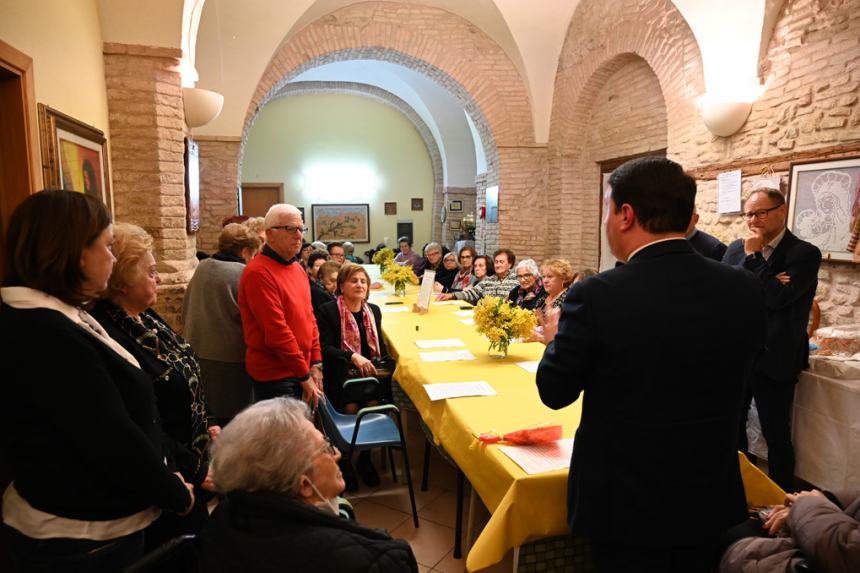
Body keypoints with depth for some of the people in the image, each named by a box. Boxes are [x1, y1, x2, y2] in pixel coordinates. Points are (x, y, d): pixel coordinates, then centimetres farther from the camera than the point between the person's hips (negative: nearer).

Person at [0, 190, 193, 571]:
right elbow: (115, 444, -27)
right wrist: (178, 495, -12)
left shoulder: (47, 321, 5)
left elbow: (117, 423, 7)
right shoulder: (48, 336, -27)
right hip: (81, 539, -9)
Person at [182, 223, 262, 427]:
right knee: (229, 422, 5)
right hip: (230, 360, -6)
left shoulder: (201, 268, 6)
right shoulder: (245, 274, -14)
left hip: (198, 355, 7)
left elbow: (186, 311, 14)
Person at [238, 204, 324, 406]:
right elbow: (276, 330, -21)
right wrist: (304, 375, -15)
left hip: (300, 372, 8)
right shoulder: (259, 272, -17)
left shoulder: (297, 268, 11)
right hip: (275, 376, -8)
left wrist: (315, 364, 6)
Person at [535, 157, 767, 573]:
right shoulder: (744, 290, -9)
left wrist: (557, 339, 8)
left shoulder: (596, 296, -24)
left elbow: (554, 393, -11)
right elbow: (731, 378, 7)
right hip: (711, 502, 5)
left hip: (626, 505, -4)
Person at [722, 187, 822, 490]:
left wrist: (752, 257, -15)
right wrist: (765, 284, -18)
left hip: (773, 360, -5)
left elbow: (777, 297, -21)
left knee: (776, 435, 9)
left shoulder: (804, 254, -9)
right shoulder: (737, 248, 5)